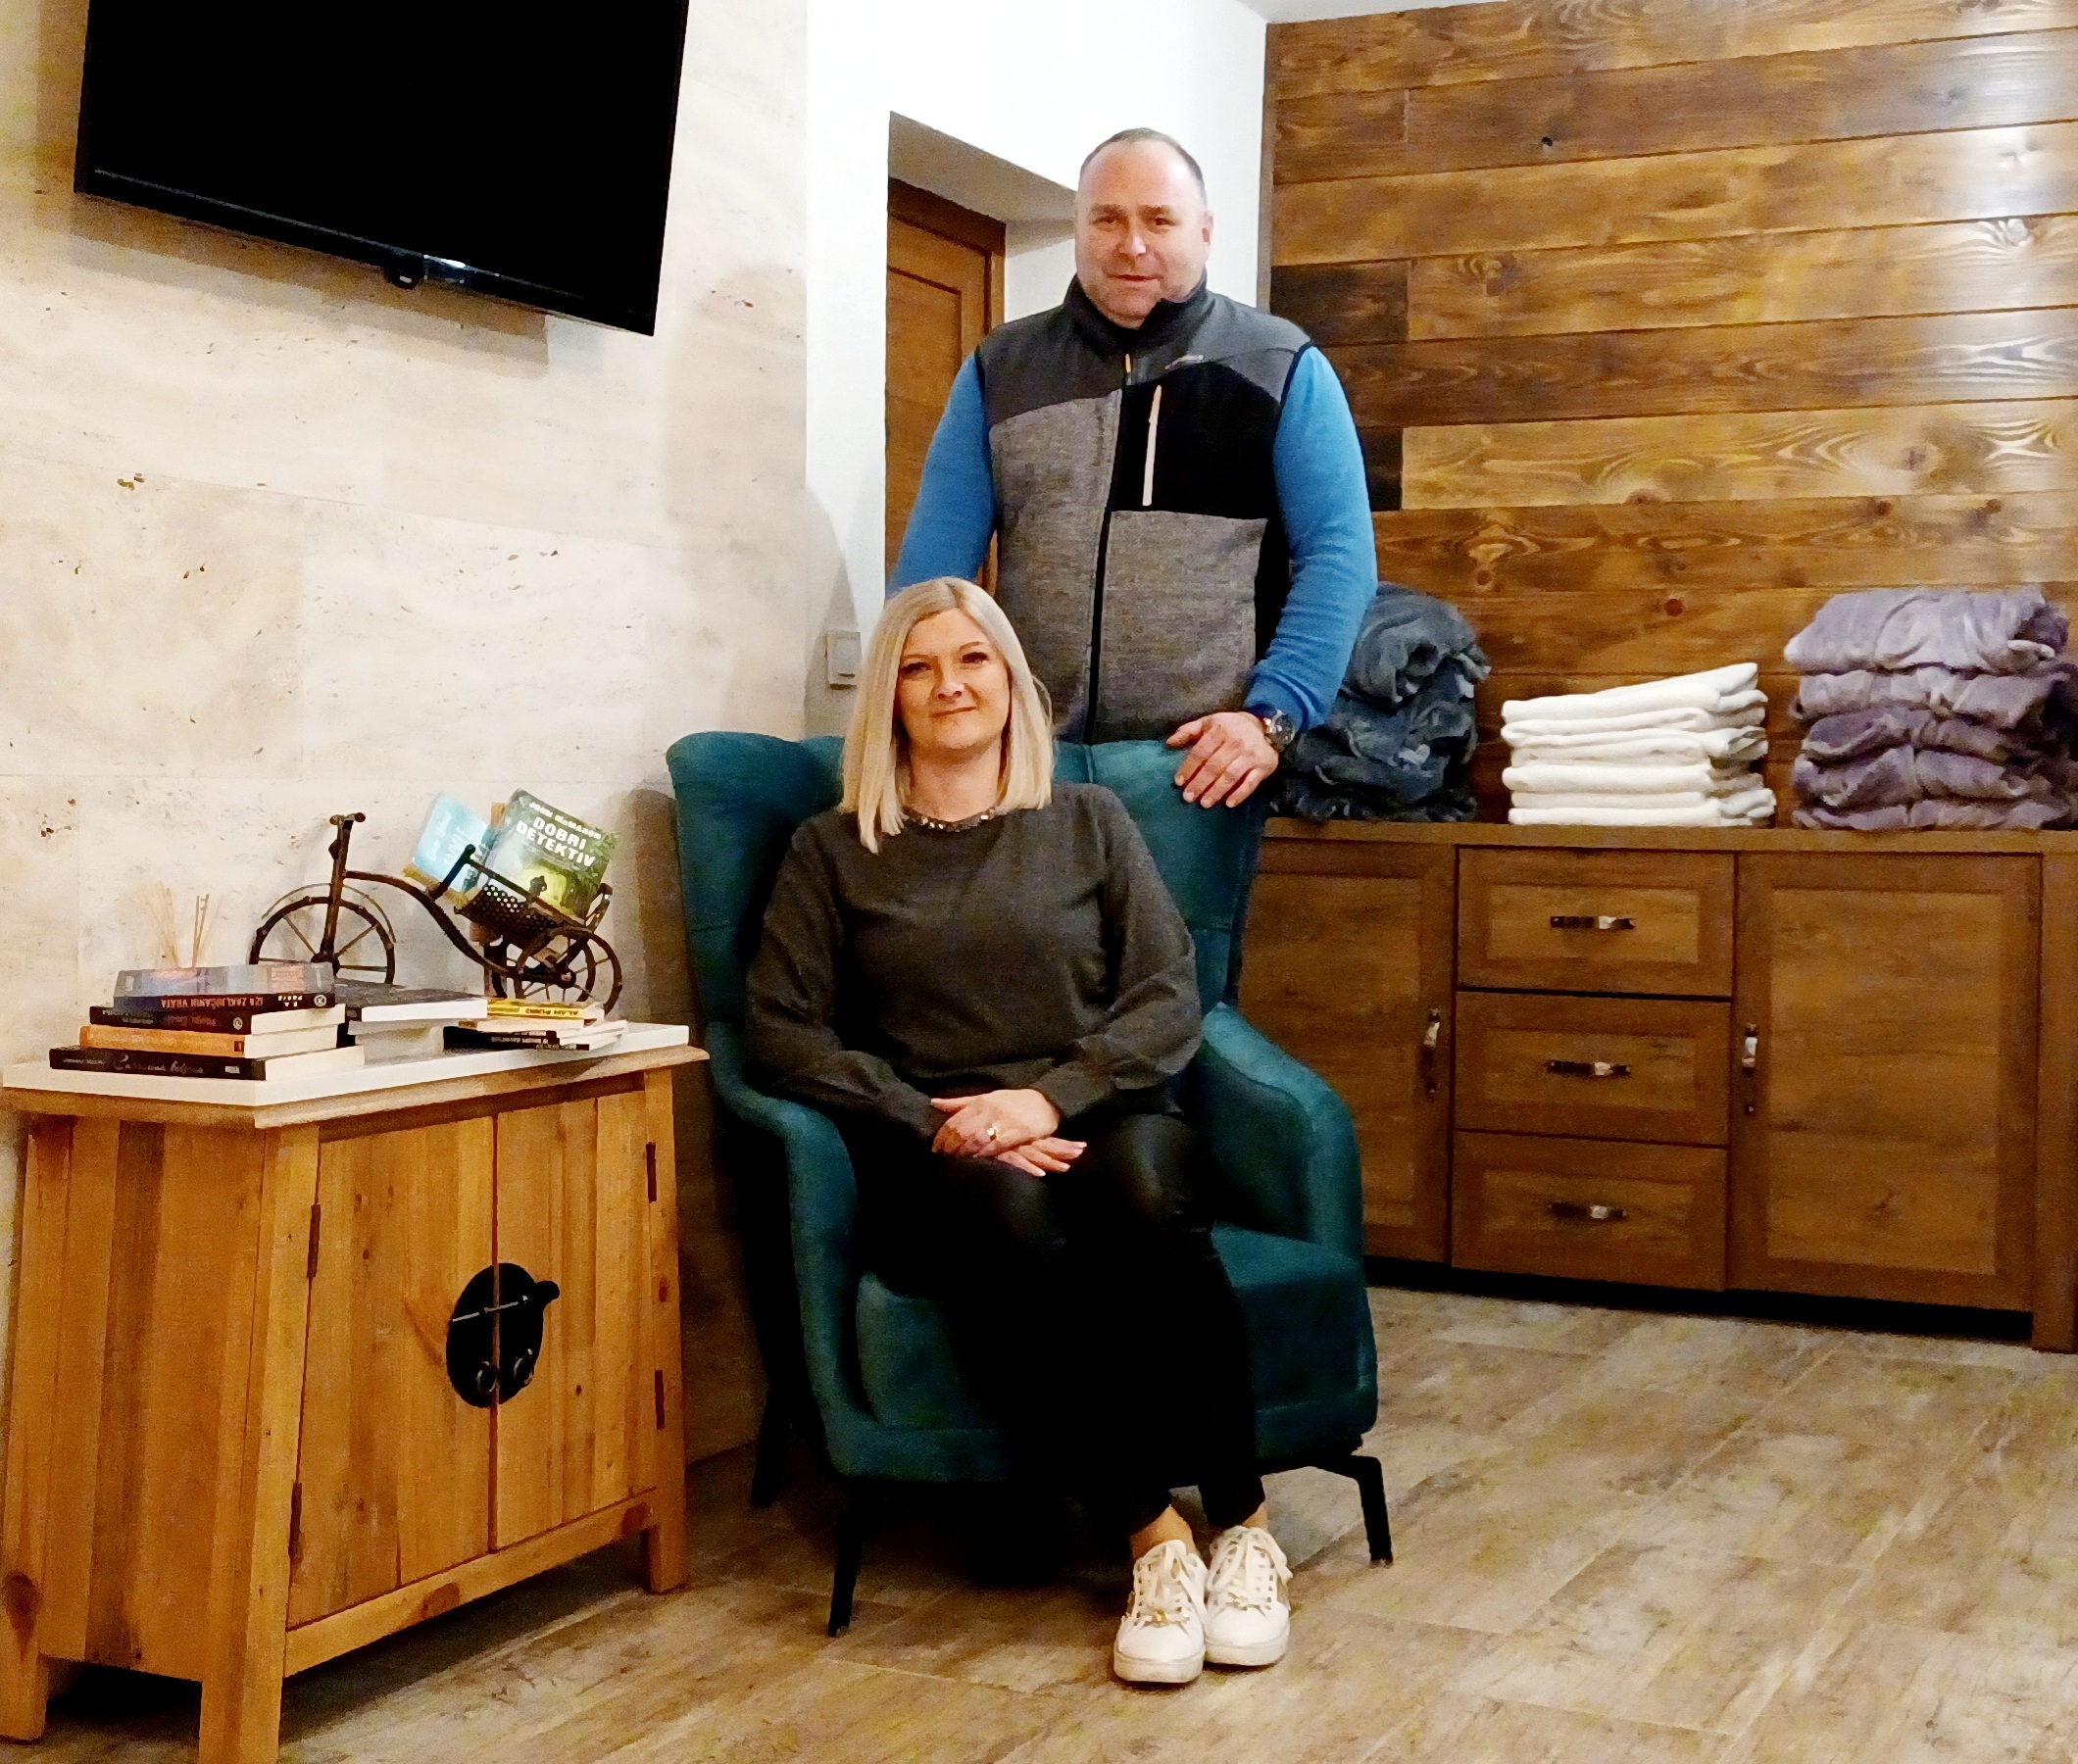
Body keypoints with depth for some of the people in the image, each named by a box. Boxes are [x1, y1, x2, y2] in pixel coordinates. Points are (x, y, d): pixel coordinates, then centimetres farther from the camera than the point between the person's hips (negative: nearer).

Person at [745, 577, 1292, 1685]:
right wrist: (934, 1123, -11)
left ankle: (1240, 1521, -24)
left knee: (1146, 1191, -36)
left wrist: (1050, 1098, -12)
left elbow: (1168, 1001, 7)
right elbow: (783, 1032, 3)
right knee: (1007, 1212, -37)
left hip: (1096, 1125, 1)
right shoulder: (834, 851, 15)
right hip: (936, 1163, -1)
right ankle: (1151, 1534, -31)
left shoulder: (1089, 823, 17)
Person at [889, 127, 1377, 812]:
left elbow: (1337, 552, -3)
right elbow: (937, 551, 6)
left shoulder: (1282, 367, 3)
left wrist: (1271, 715, -15)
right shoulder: (1000, 369, 10)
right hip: (1031, 760, 2)